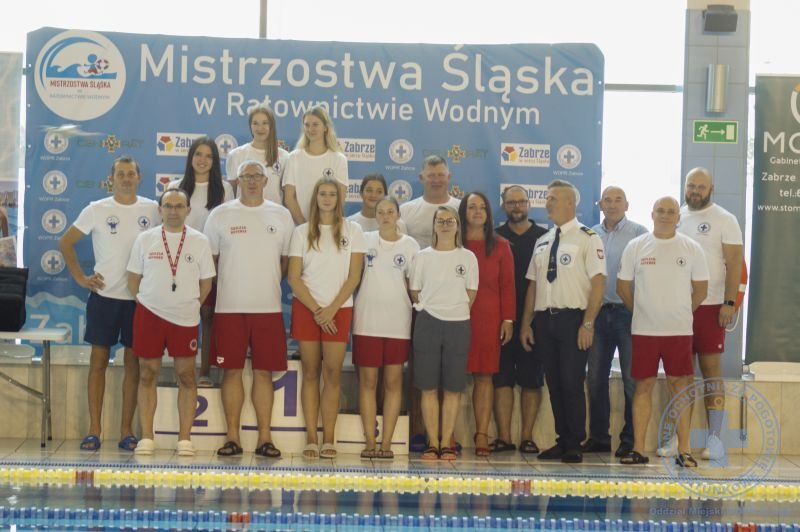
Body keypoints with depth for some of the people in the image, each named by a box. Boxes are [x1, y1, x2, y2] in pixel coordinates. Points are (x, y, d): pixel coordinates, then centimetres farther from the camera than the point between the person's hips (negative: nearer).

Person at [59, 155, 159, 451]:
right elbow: (66, 243, 6)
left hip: (139, 297, 1)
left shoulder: (152, 210, 3)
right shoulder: (97, 210, -1)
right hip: (104, 295, -1)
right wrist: (80, 277, -1)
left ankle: (126, 430, 11)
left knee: (133, 363, 4)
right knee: (98, 360, 1)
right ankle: (94, 430, 5)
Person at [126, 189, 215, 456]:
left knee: (186, 376, 2)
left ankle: (184, 438, 9)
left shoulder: (200, 241, 2)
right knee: (148, 375, 4)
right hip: (149, 314, 0)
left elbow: (205, 283, 7)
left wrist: (189, 305, 6)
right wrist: (145, 303, 5)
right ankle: (146, 437, 10)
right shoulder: (145, 239, 3)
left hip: (185, 318, 0)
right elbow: (133, 279, 8)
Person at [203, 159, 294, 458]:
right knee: (232, 370, 1)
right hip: (229, 307, -1)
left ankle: (264, 438, 7)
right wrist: (224, 288, 5)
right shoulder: (220, 215, 5)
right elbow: (209, 259, 9)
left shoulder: (281, 216, 8)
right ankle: (233, 437, 7)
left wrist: (268, 285, 7)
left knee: (264, 372, 2)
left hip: (268, 307, 1)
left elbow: (286, 259, 14)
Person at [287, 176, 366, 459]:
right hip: (306, 308, 1)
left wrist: (331, 309, -9)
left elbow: (354, 276, 0)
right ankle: (311, 439, 2)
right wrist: (316, 310, -8)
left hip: (338, 309, -1)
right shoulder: (302, 232, 7)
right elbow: (294, 278, 2)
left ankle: (328, 439, -2)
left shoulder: (352, 231, 5)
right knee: (310, 372, 1)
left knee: (333, 372, -5)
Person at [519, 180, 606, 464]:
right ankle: (562, 440, 17)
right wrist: (526, 323, 11)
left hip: (572, 318, -6)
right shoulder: (542, 242, 15)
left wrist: (588, 324, -15)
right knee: (554, 384, 9)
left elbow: (598, 282, -9)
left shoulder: (587, 238, -4)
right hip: (544, 319, 6)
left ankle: (574, 445, 6)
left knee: (572, 384, -4)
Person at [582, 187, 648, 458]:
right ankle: (598, 436, 16)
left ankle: (631, 438, 8)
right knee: (595, 377, 7)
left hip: (627, 312, -4)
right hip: (598, 312, 4)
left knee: (631, 378, 0)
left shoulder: (639, 232, -1)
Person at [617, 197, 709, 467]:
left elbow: (700, 289, 9)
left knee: (680, 387, 1)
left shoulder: (691, 248, 3)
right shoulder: (636, 247, 3)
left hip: (679, 330, 0)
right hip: (644, 330, 0)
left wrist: (681, 313, 9)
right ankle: (638, 448, 9)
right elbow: (623, 286, 9)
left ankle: (684, 450, 6)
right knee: (643, 387, 4)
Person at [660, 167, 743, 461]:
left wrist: (729, 303, -14)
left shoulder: (724, 220, -1)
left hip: (710, 305, -4)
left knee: (711, 370, -1)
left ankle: (715, 439, 4)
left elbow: (734, 263, -6)